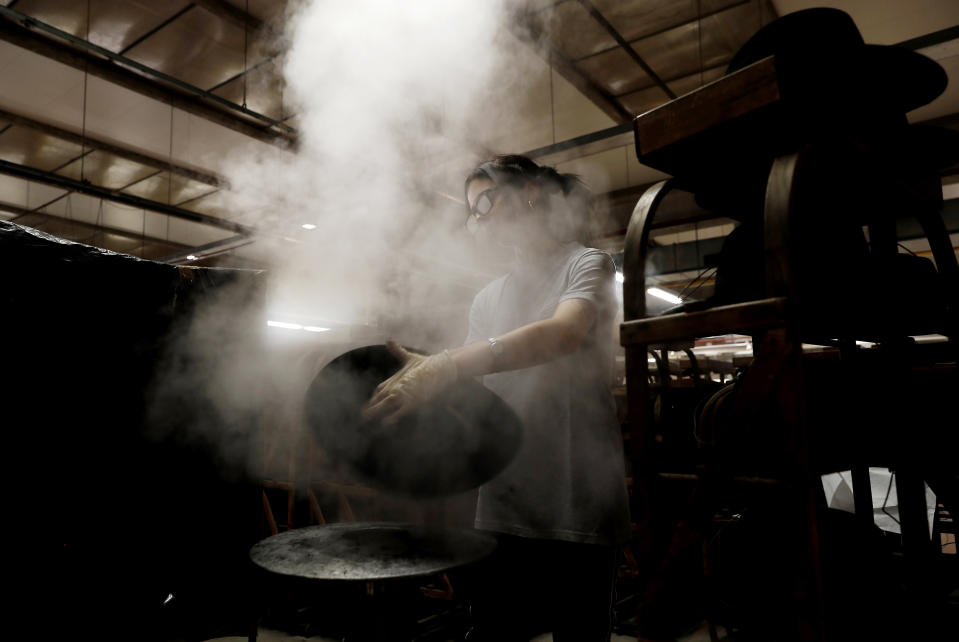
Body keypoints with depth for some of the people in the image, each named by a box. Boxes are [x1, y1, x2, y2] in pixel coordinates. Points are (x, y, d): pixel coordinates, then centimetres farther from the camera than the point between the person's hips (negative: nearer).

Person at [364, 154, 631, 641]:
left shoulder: (586, 265, -1)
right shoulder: (489, 298, 17)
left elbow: (565, 332, -23)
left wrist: (447, 365, -34)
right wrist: (425, 369, -10)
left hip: (578, 504, -4)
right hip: (504, 503, 5)